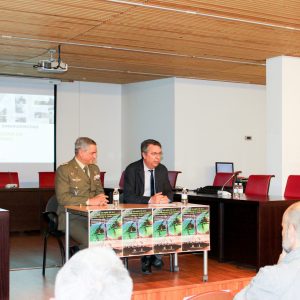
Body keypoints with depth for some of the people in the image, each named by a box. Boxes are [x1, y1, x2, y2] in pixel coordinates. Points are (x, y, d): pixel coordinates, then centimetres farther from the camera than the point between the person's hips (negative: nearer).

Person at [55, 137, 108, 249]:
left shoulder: (94, 169, 17)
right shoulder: (64, 169, -5)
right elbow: (62, 198, -14)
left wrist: (100, 198, -1)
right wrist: (88, 201, -19)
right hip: (71, 218, -6)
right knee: (89, 241, -31)